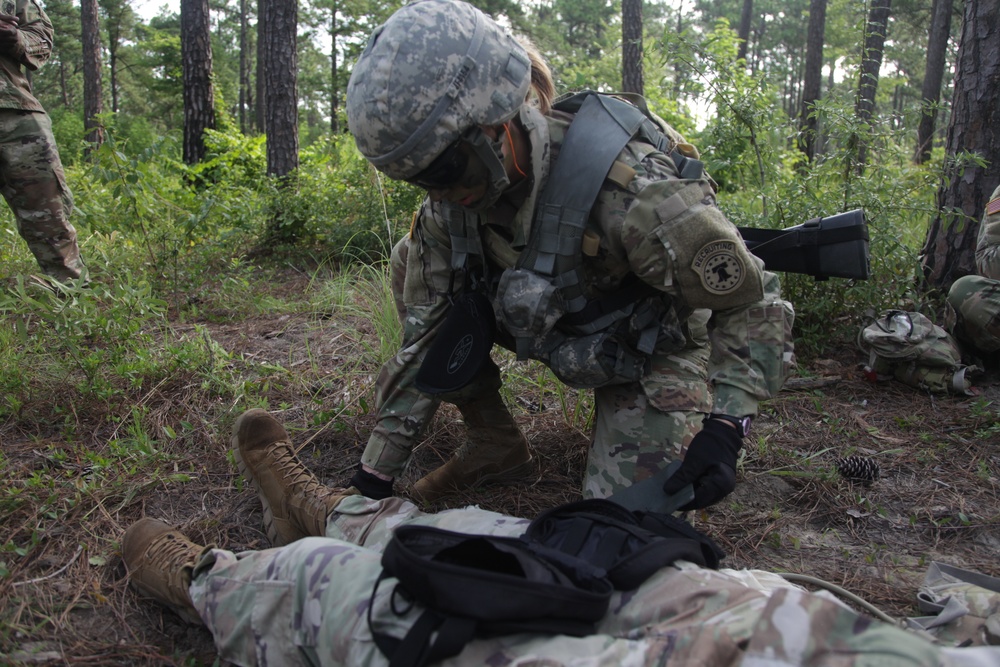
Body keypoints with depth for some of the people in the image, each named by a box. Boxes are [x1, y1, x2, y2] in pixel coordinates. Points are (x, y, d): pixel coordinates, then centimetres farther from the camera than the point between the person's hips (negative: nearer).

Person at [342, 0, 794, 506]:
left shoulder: (628, 189, -37)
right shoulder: (451, 199, -19)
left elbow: (753, 303, -25)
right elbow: (426, 335, -13)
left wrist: (725, 427, -37)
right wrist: (378, 469, -12)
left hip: (653, 348, -5)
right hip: (554, 329, 5)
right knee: (412, 262, -10)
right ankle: (495, 445, 1)